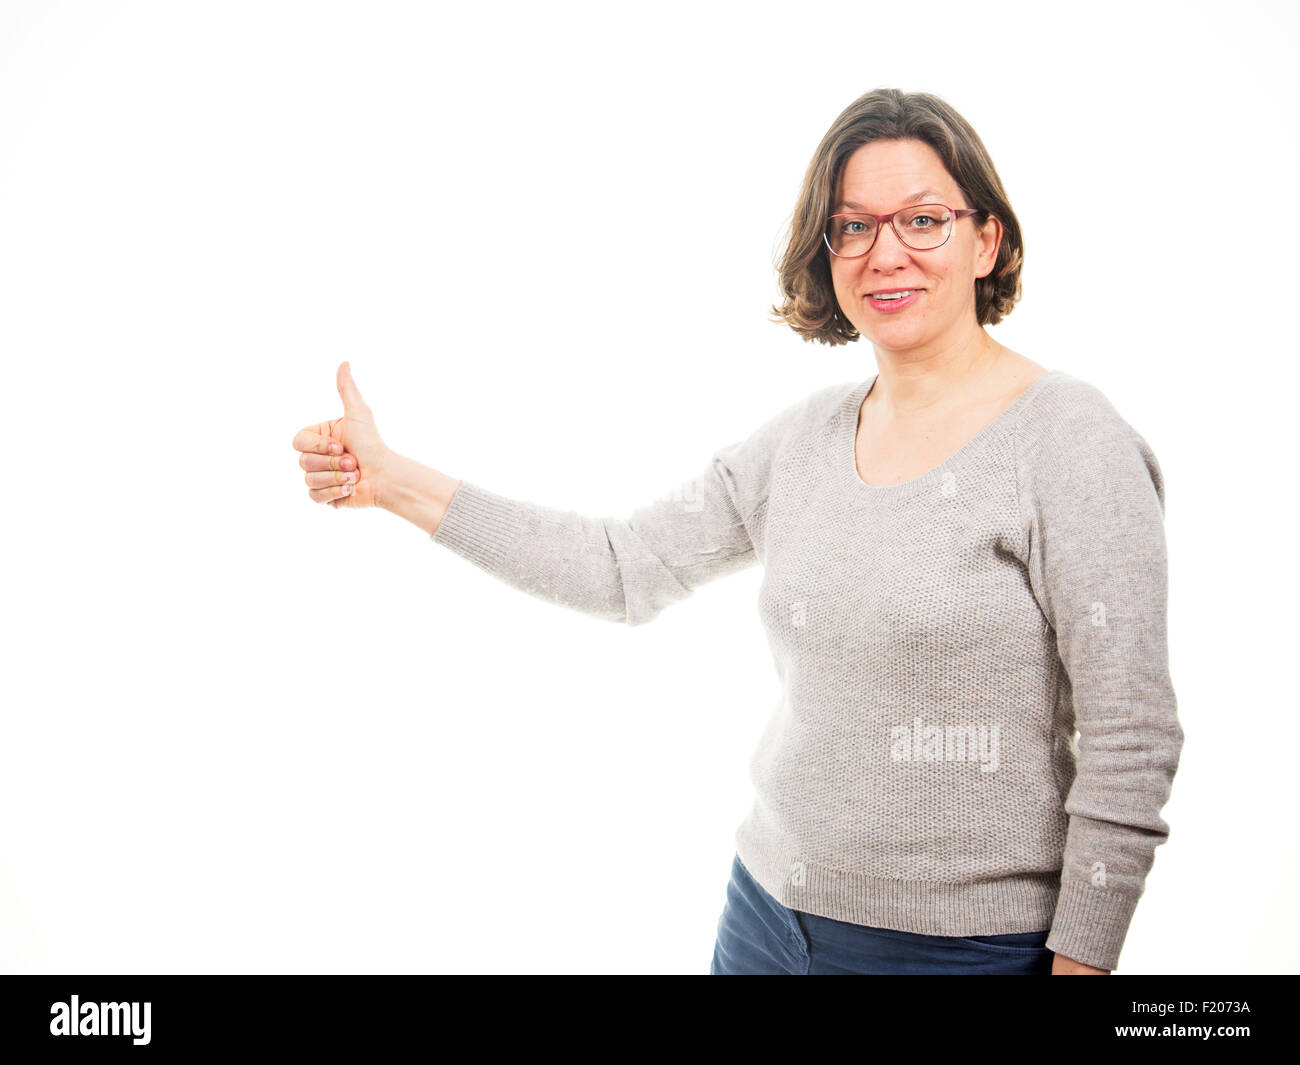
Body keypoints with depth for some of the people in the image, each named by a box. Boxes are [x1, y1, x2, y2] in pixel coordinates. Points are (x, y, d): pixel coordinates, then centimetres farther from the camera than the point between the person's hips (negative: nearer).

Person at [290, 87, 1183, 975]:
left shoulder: (1071, 437, -13)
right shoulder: (806, 437, 4)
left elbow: (1130, 742, -14)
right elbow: (626, 567, 4)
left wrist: (1080, 962, -14)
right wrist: (391, 480, 1)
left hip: (964, 944, -5)